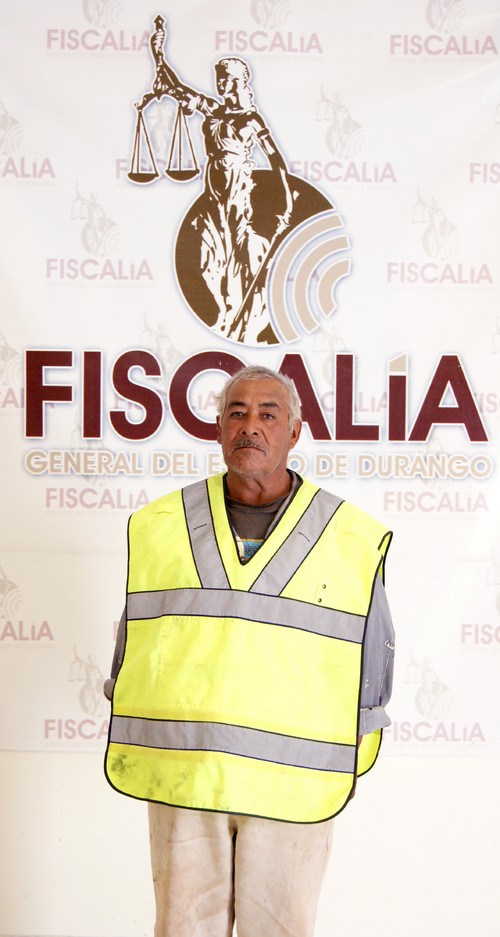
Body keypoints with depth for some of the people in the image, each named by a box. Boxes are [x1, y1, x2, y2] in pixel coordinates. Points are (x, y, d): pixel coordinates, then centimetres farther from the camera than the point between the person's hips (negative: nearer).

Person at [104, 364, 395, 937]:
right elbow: (131, 641, 15)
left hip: (291, 787, -1)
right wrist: (133, 750, 11)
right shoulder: (157, 526, 7)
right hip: (179, 776, 1)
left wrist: (346, 766, 9)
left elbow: (373, 657, 10)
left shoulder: (354, 539, 3)